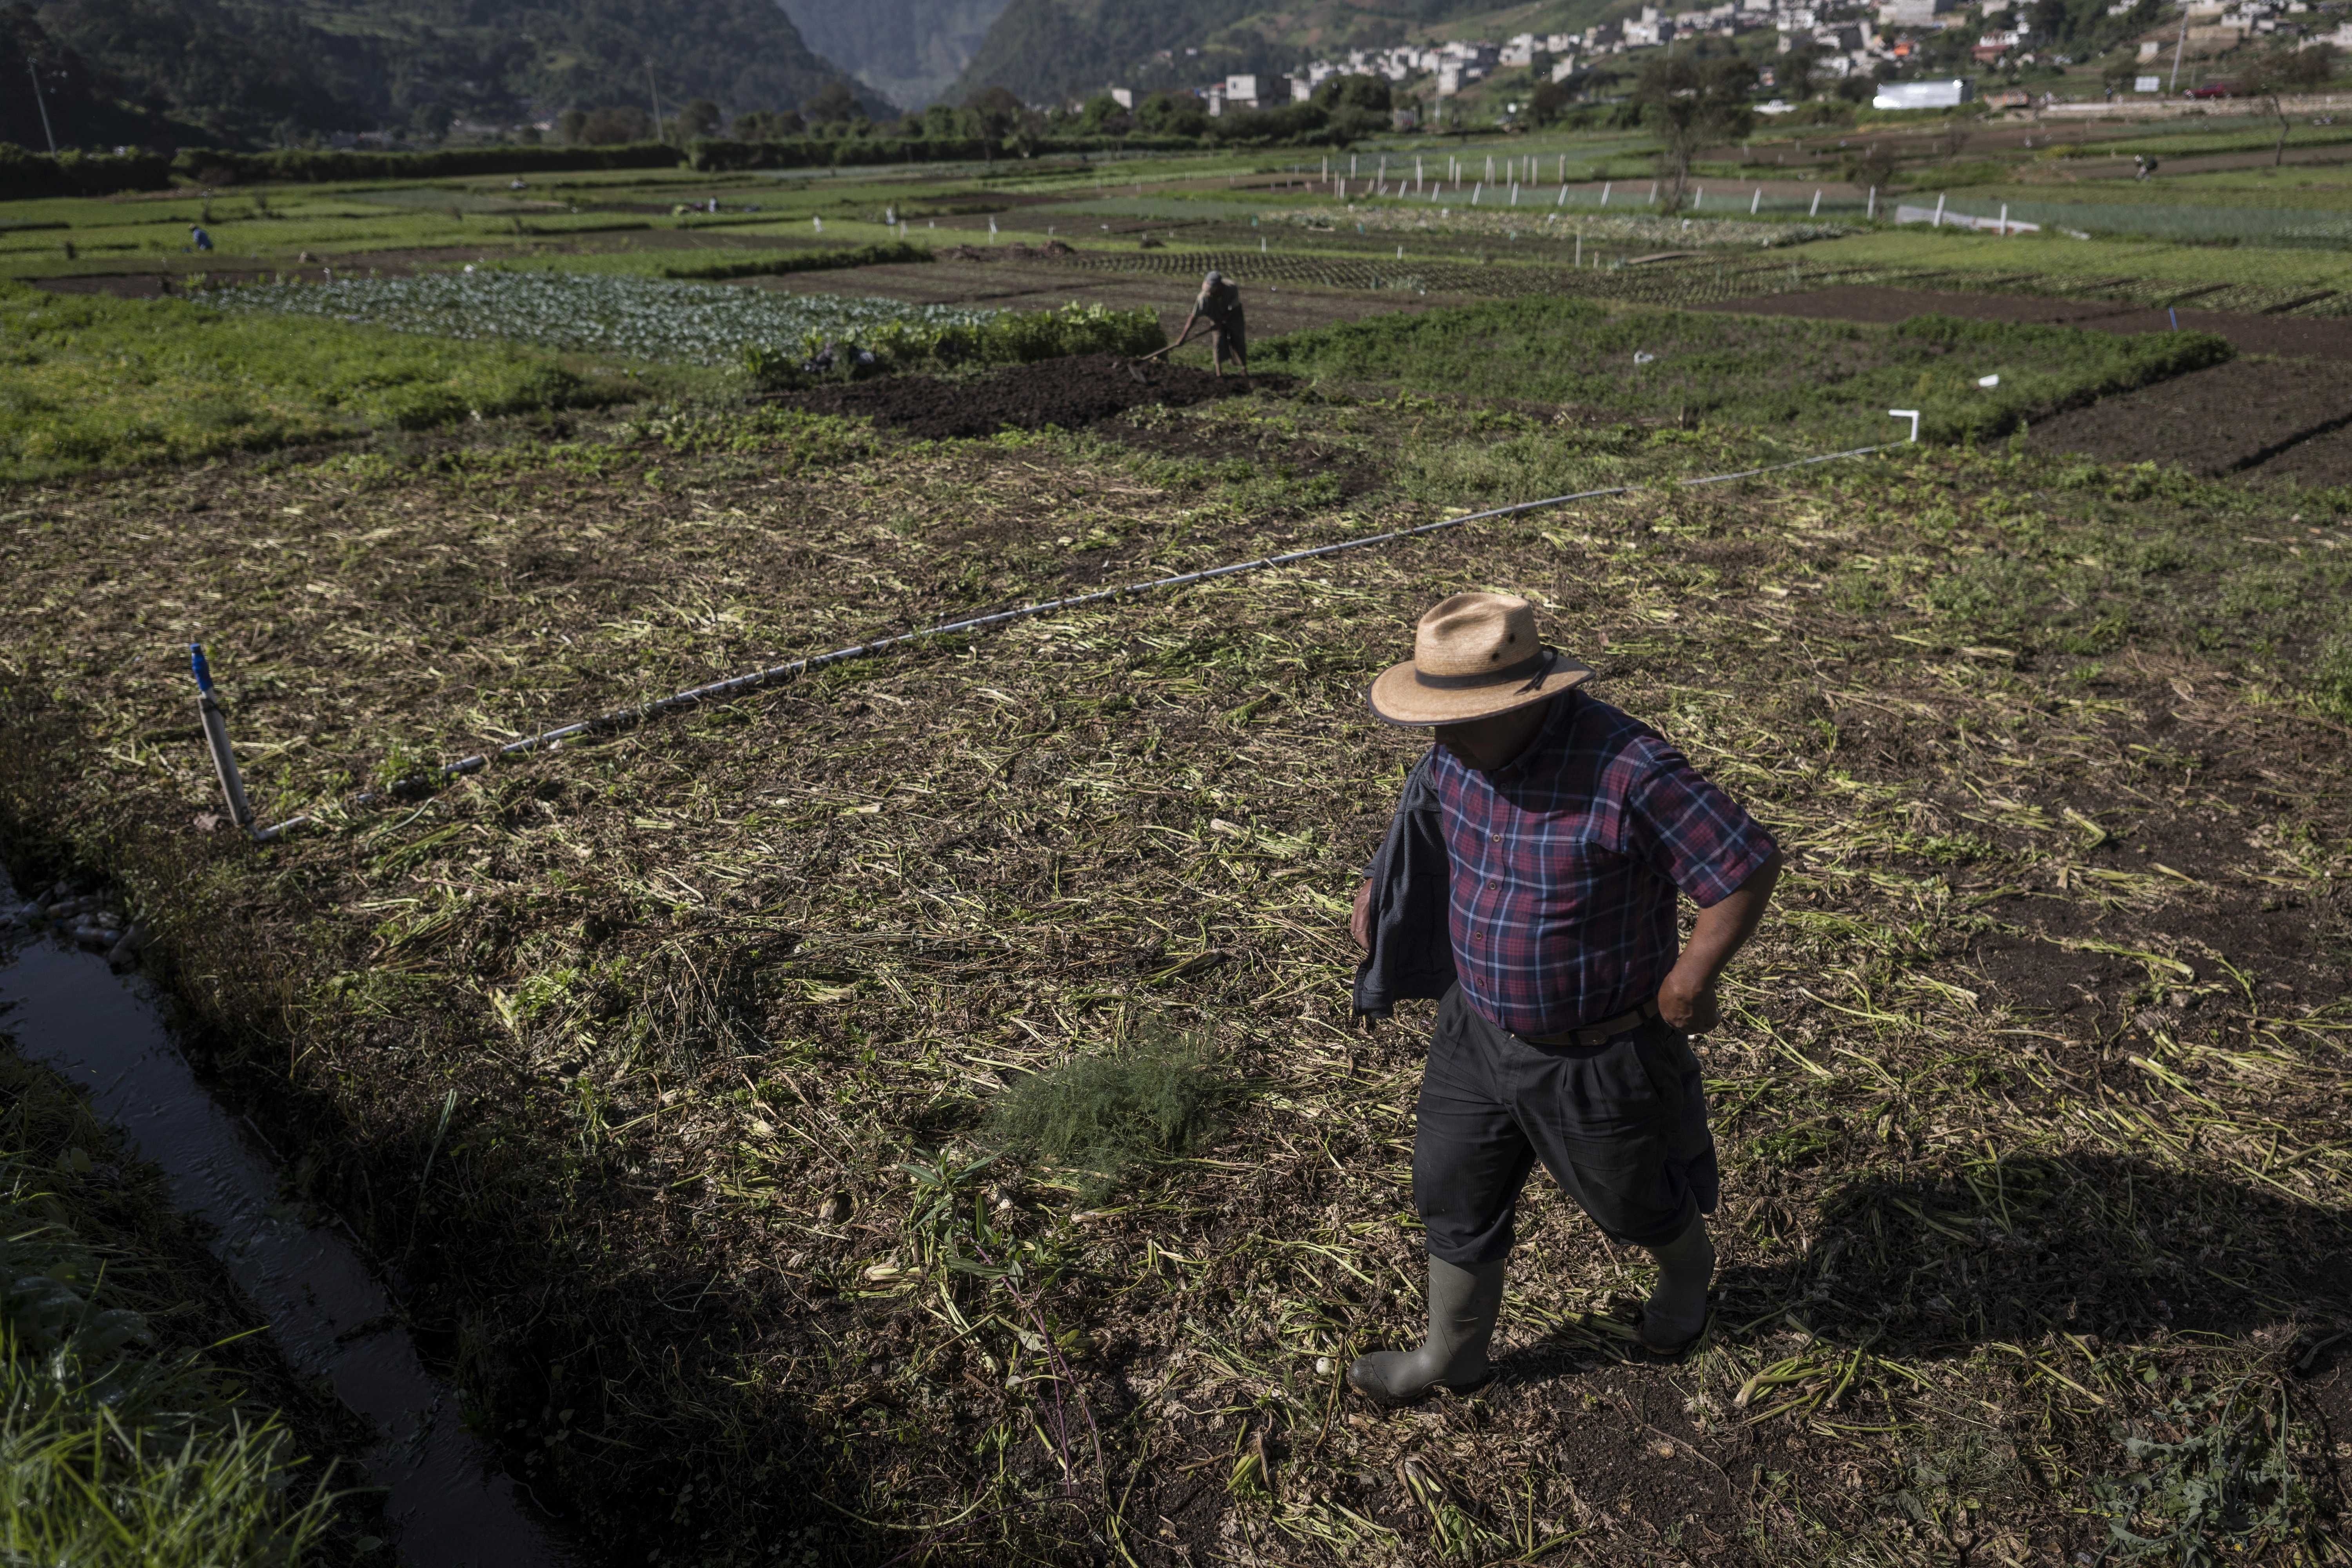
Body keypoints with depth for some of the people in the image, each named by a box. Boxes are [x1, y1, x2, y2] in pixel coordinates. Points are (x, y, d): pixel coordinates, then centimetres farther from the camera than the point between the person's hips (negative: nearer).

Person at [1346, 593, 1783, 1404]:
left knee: (1632, 1196, 21)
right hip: (1482, 1030, 6)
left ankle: (1688, 1270, 57)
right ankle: (1452, 1353, 40)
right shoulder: (1462, 749, -10)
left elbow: (1751, 866, -24)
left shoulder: (1628, 770, -32)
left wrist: (1691, 976, -19)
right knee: (1455, 1190, 16)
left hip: (1598, 1053, -5)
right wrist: (1379, 884, 10)